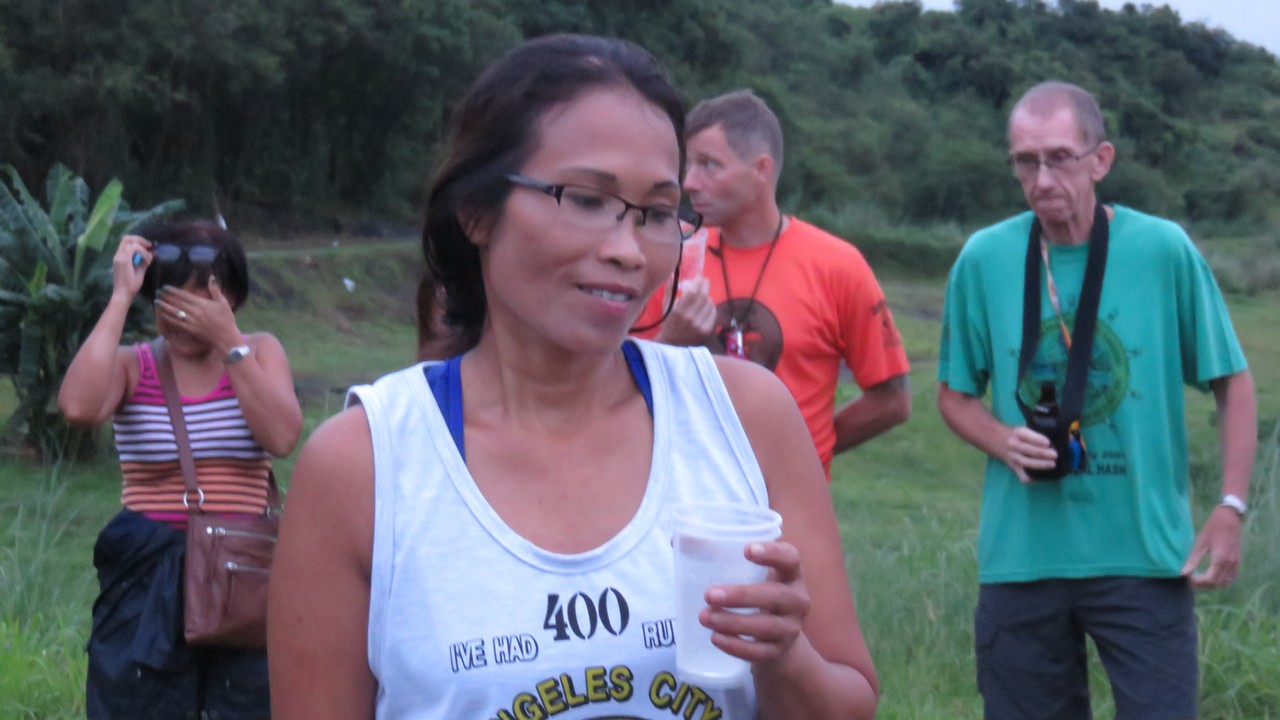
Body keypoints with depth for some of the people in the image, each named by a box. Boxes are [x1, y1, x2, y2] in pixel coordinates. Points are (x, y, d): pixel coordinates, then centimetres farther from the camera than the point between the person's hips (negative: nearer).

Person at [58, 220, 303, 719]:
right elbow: (78, 408, -23)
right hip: (146, 582, 0)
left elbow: (282, 437, -14)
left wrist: (228, 340, -17)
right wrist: (121, 298, -17)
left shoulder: (258, 353, 4)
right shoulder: (132, 367, 1)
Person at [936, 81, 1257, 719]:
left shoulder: (1164, 250, -5)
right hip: (1021, 555, 2)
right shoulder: (984, 258, -1)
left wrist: (1230, 509, -6)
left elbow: (1231, 382, 3)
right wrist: (1002, 441, -11)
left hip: (1145, 552, -2)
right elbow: (954, 393, 10)